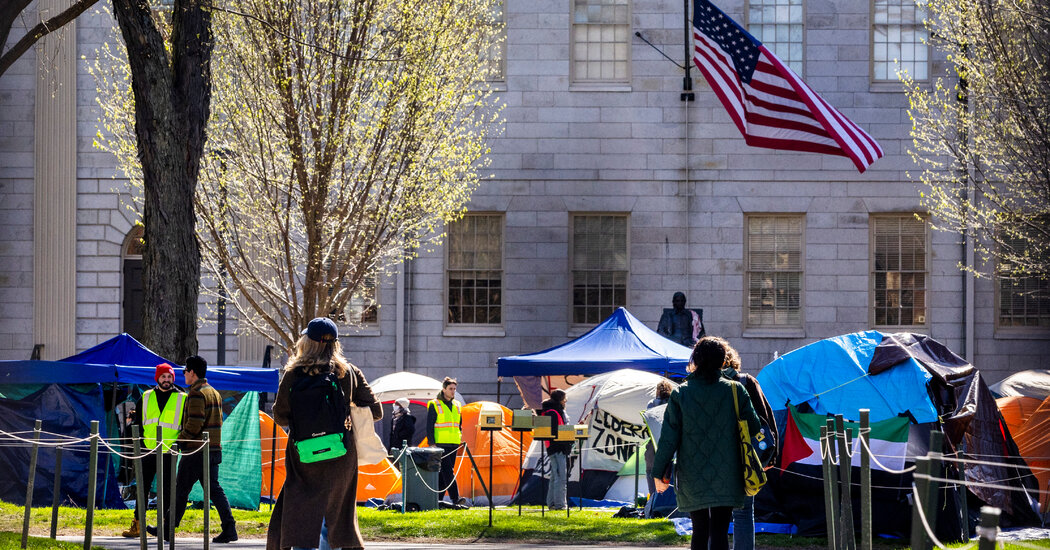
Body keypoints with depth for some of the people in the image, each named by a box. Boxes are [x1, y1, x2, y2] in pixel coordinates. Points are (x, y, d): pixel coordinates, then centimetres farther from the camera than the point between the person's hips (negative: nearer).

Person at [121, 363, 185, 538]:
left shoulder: (182, 399, 2)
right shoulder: (146, 397, 9)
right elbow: (137, 422, 15)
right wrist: (138, 442, 5)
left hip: (168, 453, -3)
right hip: (148, 451, 3)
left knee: (166, 490, 1)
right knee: (142, 488, 6)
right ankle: (137, 525, 11)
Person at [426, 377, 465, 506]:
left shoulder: (457, 405, 15)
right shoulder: (434, 405, -4)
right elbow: (429, 426, -5)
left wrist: (460, 440, 15)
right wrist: (432, 443, -11)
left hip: (453, 444, 6)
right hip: (440, 444, -6)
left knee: (443, 473, 8)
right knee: (448, 471, -14)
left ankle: (437, 499, 12)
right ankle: (455, 498, -21)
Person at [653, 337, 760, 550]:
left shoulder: (680, 394, -4)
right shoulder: (735, 390, -3)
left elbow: (669, 437, -4)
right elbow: (753, 426, 3)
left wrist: (660, 472, 3)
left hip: (692, 479, 1)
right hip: (725, 478, -1)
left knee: (700, 530, 13)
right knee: (719, 531, -3)